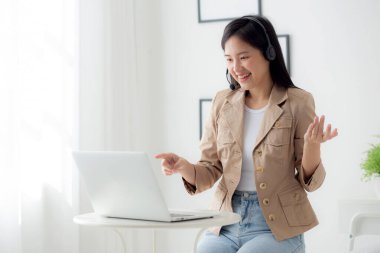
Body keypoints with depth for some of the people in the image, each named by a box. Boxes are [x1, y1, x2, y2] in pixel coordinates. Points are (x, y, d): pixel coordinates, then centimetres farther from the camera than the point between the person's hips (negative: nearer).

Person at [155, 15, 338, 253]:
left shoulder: (297, 102, -5)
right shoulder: (222, 102, 6)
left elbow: (309, 181, -2)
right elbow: (211, 171, 7)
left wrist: (312, 145, -22)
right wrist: (184, 167, -14)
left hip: (277, 228, -3)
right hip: (225, 224, 3)